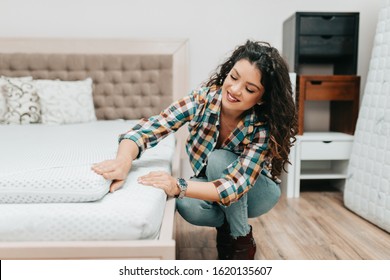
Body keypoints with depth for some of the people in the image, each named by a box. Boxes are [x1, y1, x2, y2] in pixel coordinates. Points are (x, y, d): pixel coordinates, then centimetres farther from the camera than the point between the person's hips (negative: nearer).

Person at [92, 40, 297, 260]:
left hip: (257, 191, -1)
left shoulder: (264, 126, -30)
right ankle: (224, 224, 3)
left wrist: (178, 186, -54)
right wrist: (124, 160, -51)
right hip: (212, 184, 2)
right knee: (188, 206, -32)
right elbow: (146, 129, -30)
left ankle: (243, 239, -10)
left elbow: (236, 185, -38)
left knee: (218, 159, -33)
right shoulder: (204, 98, -25)